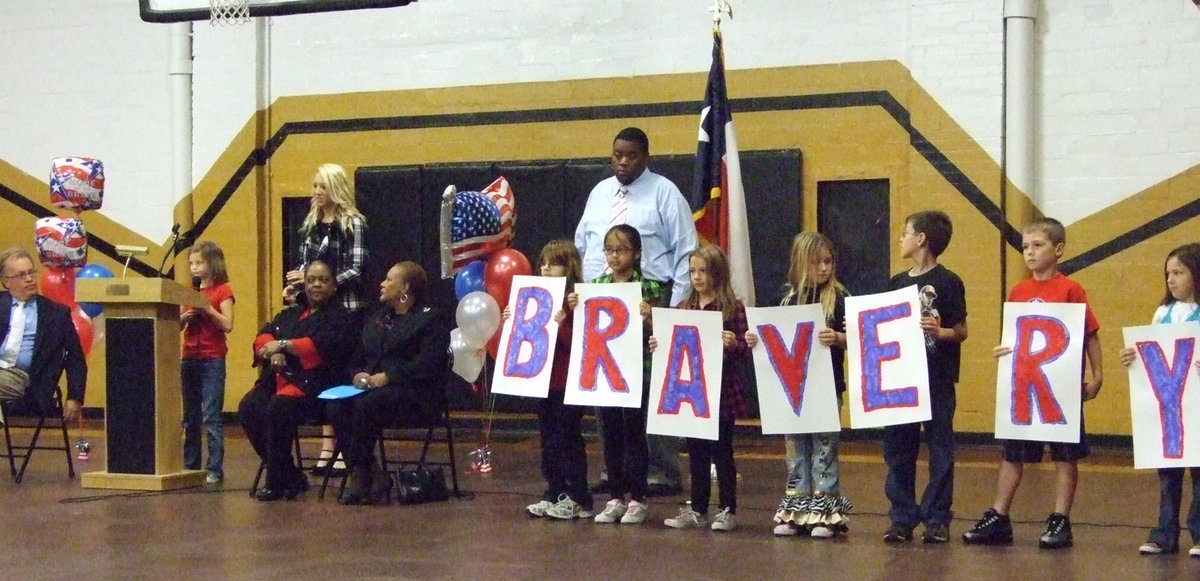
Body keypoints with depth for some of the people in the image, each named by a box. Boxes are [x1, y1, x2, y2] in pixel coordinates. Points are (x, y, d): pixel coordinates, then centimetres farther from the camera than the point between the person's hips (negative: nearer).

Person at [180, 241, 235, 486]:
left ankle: (215, 469, -7)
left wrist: (207, 308, -20)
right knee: (190, 418, 12)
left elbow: (227, 325, -14)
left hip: (212, 360, -6)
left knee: (212, 418, -8)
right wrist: (185, 317, -7)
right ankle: (190, 465, 20)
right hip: (189, 359, 6)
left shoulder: (222, 291, -4)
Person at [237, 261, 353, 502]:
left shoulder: (338, 317, 4)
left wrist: (282, 344, -11)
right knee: (248, 408, -21)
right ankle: (291, 477, -13)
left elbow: (321, 347, -13)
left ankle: (277, 482, -21)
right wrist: (273, 352, -10)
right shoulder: (290, 314, 25)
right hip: (278, 379, 7)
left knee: (277, 409, -33)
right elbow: (263, 337, 13)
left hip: (312, 382, -7)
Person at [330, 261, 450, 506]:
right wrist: (358, 374, -1)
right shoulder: (376, 319, 26)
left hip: (415, 395, -7)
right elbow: (358, 358, 23)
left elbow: (427, 365, -12)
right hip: (372, 388, 7)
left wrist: (387, 377, -19)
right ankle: (375, 476, -25)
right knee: (337, 406, -25)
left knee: (366, 405, -35)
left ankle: (359, 475, -25)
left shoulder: (431, 318, 1)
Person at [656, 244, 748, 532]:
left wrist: (733, 344, -27)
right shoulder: (683, 308, 8)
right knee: (696, 453, 13)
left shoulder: (733, 308, -6)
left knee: (722, 452, 4)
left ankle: (728, 511, 13)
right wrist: (658, 346, -4)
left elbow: (744, 353, -7)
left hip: (722, 393, -5)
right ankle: (697, 510, 22)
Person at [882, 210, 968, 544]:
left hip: (936, 381, -6)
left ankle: (937, 519, 8)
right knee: (897, 450, 7)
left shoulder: (947, 282, -5)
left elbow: (961, 331, -6)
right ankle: (902, 519, 15)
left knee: (940, 450, 2)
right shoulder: (896, 284, 12)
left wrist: (938, 331, -24)